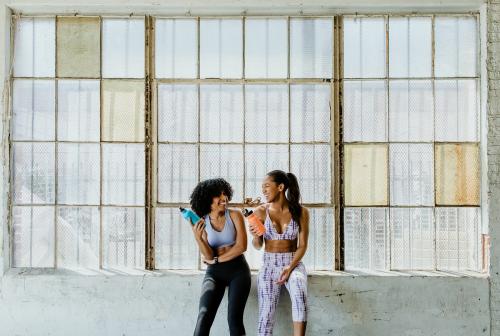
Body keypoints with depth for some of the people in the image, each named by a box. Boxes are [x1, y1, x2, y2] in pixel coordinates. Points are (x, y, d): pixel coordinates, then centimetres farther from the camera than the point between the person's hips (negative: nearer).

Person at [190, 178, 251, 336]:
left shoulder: (235, 215, -4)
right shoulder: (202, 222, -1)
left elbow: (241, 246, -11)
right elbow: (208, 256, -8)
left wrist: (216, 259, -8)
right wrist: (198, 238, -25)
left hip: (238, 270, -1)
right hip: (214, 272, 1)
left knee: (234, 319, -7)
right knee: (204, 317, -17)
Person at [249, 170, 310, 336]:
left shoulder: (301, 212, -6)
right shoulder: (261, 211, -4)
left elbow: (302, 245, -3)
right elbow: (258, 246, 3)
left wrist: (290, 267, -15)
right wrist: (255, 236, -19)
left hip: (294, 263, -1)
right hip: (269, 265, 1)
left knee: (300, 296, -31)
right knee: (266, 315, -4)